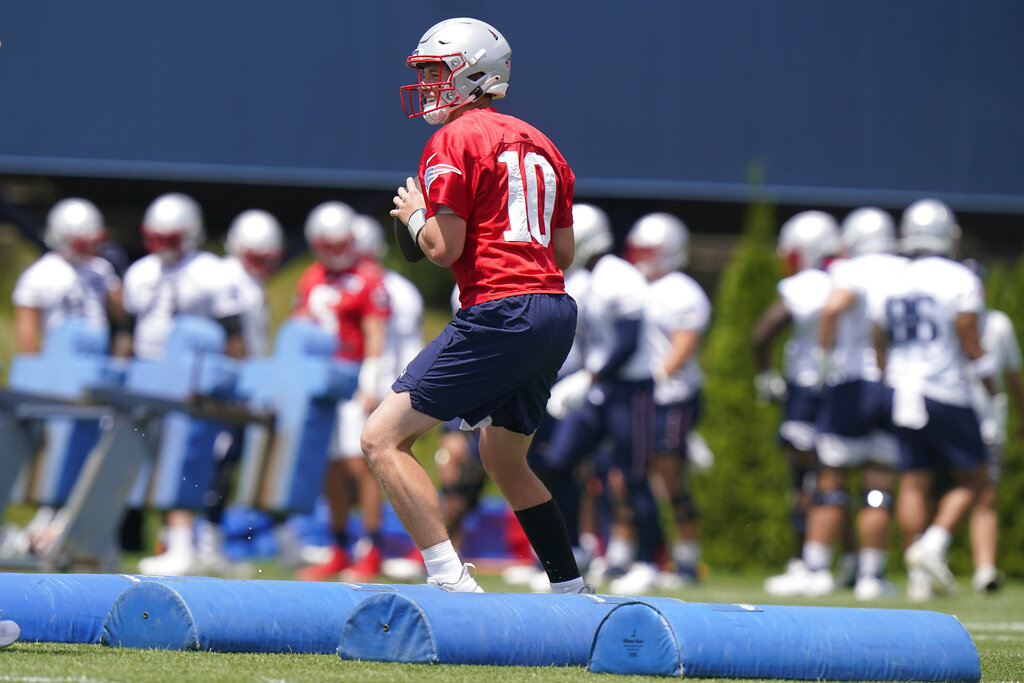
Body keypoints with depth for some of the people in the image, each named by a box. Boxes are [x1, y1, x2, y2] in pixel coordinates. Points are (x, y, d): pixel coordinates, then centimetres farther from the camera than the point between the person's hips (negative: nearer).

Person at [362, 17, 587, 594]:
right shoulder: (539, 145, 19)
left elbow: (444, 248, -11)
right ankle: (572, 592, 24)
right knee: (505, 460, 26)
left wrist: (414, 216, 9)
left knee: (384, 439, -7)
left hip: (500, 312, -9)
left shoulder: (455, 141, -5)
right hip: (557, 312, 9)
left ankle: (452, 582, -19)